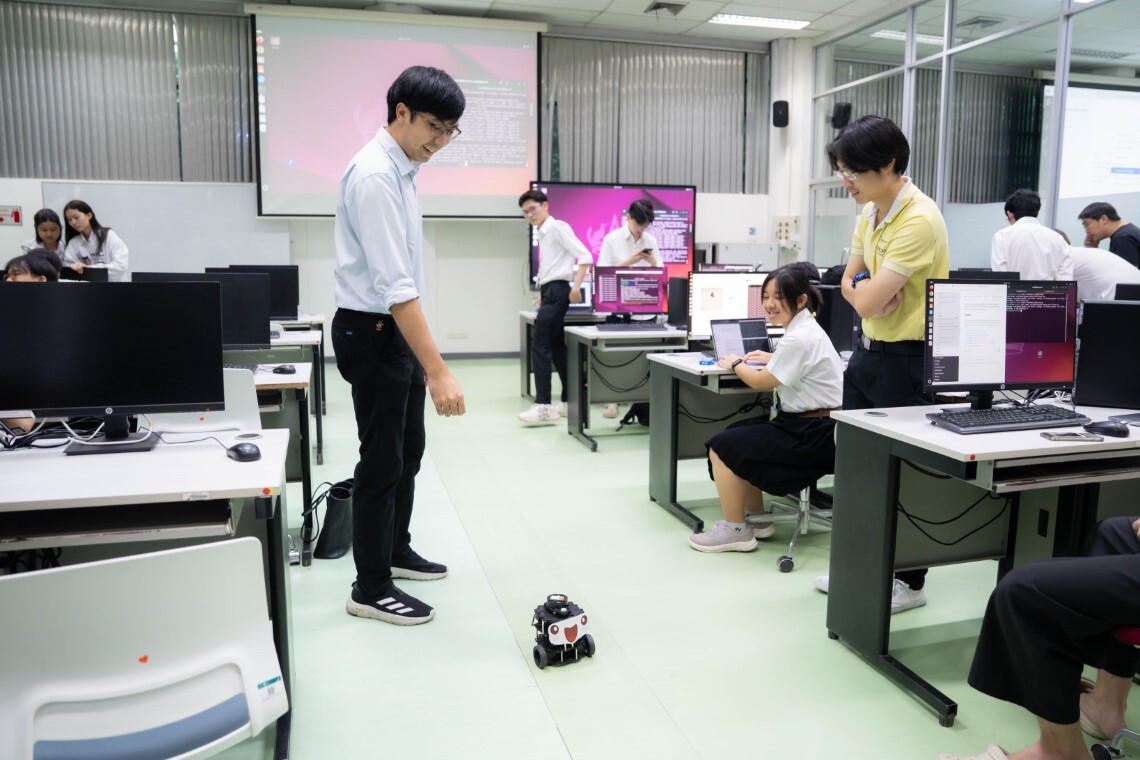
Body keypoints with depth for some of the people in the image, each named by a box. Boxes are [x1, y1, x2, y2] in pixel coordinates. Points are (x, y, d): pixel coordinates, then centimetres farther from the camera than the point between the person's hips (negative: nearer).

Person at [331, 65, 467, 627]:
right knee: (383, 459, 0)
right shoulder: (374, 176, -21)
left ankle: (395, 551, 38)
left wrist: (425, 359, 18)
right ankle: (370, 588, 16)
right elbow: (393, 284, -29)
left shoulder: (400, 170, 9)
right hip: (374, 333, -10)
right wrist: (438, 371, -32)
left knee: (408, 450, 19)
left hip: (398, 331, 10)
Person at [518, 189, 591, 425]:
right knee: (556, 348, 11)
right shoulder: (543, 235, 18)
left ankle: (543, 406, -12)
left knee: (540, 347, -12)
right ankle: (569, 401, 18)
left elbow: (585, 256, -16)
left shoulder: (558, 227, -8)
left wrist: (576, 288, -22)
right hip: (549, 292, 10)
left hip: (556, 292, -10)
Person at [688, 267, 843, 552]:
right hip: (807, 424, 10)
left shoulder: (799, 338, -22)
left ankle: (735, 530, 3)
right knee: (737, 434, 18)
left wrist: (735, 364, 4)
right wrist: (773, 359, 20)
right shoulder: (805, 327, 9)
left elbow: (762, 382, -13)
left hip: (815, 435, -10)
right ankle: (757, 518, 22)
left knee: (721, 447, -9)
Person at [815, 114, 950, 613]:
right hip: (867, 349, 9)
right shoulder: (870, 212, 7)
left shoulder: (919, 221, -21)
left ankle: (910, 582, 19)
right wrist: (871, 289, -11)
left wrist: (864, 288, -3)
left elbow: (868, 301, -25)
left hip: (906, 360, -9)